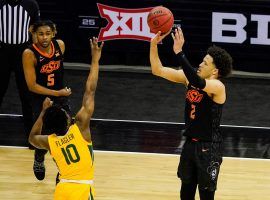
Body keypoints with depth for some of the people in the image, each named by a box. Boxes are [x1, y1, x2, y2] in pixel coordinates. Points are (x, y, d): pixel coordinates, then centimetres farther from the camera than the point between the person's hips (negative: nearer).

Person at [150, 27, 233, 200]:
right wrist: (153, 44, -15)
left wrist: (179, 52, -44)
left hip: (209, 147, -7)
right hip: (190, 143, 7)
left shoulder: (217, 87, -22)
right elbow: (158, 70, 0)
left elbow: (198, 83, -43)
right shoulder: (190, 77, 0)